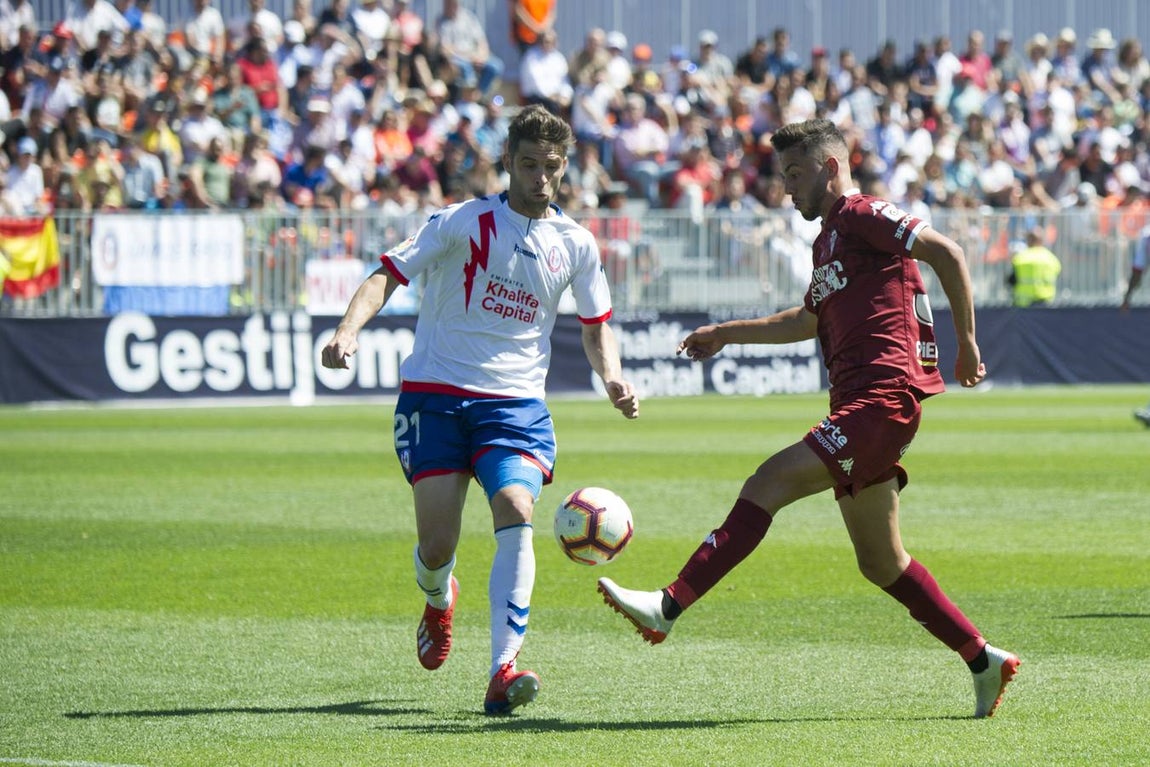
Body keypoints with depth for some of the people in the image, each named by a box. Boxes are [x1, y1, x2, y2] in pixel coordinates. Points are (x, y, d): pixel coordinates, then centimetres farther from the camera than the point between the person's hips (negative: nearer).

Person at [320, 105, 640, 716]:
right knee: (436, 546, -6)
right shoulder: (462, 223, -4)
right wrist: (348, 331, -28)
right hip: (435, 395, -2)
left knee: (516, 512, -24)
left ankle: (503, 671, -28)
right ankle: (439, 600, 35)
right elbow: (388, 274, -10)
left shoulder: (575, 245, 7)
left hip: (516, 402, 2)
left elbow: (595, 326, 20)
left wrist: (612, 376, 0)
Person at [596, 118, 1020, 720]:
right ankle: (984, 661, 15)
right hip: (860, 405, 10)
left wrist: (966, 341, -14)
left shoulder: (862, 215, -4)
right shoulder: (829, 238, 24)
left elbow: (945, 252, -14)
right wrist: (727, 333, 39)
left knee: (767, 485, -19)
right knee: (881, 564, 9)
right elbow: (807, 322, 38)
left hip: (883, 396, -10)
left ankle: (669, 606, -25)